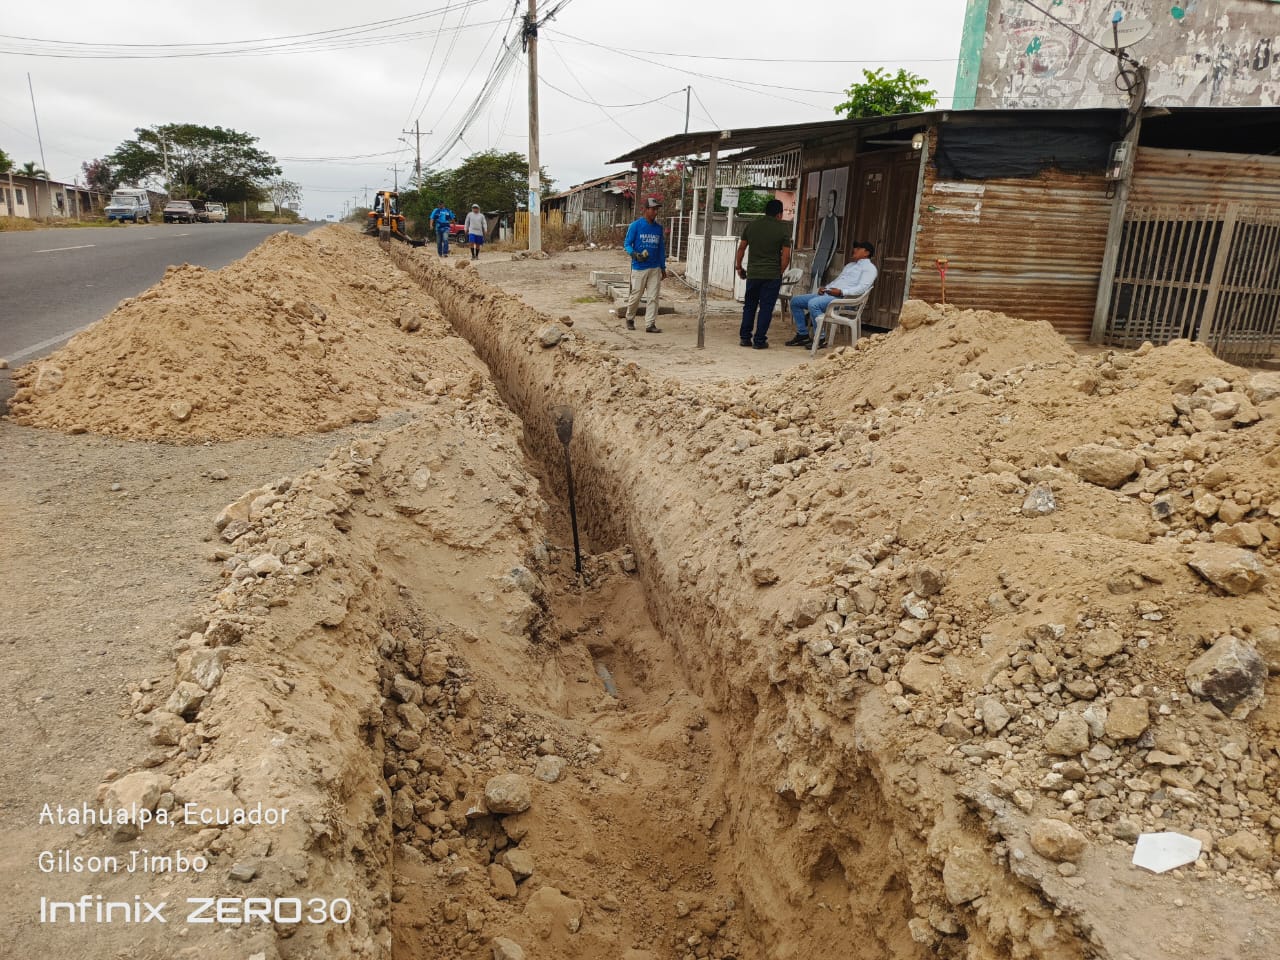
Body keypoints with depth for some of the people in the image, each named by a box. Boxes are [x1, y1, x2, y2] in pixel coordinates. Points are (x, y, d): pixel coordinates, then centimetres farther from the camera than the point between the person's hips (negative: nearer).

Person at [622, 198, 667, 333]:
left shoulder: (659, 228, 10)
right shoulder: (635, 226, -4)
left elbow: (661, 249, 16)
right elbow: (627, 244, -3)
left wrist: (663, 268, 15)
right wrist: (635, 254, -22)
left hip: (655, 269, 4)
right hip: (639, 268, -4)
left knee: (653, 297, -1)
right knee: (635, 296, 2)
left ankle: (650, 324, 2)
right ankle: (630, 319, 25)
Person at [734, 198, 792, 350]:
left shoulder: (751, 226, 4)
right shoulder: (783, 229, -5)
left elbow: (741, 248, 7)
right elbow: (786, 255, -7)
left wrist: (738, 266, 17)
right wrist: (780, 272, 5)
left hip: (752, 273, 3)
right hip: (772, 275, -3)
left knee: (749, 306, 14)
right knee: (766, 308, 2)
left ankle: (745, 337, 14)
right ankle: (759, 340, 2)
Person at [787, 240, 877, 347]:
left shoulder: (869, 268, 0)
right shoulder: (850, 264, 29)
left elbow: (862, 288, -15)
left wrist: (841, 292, -25)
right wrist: (825, 287, 10)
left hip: (843, 298, -10)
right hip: (827, 294, 10)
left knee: (813, 303, -35)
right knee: (795, 301, 3)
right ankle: (803, 334, 4)